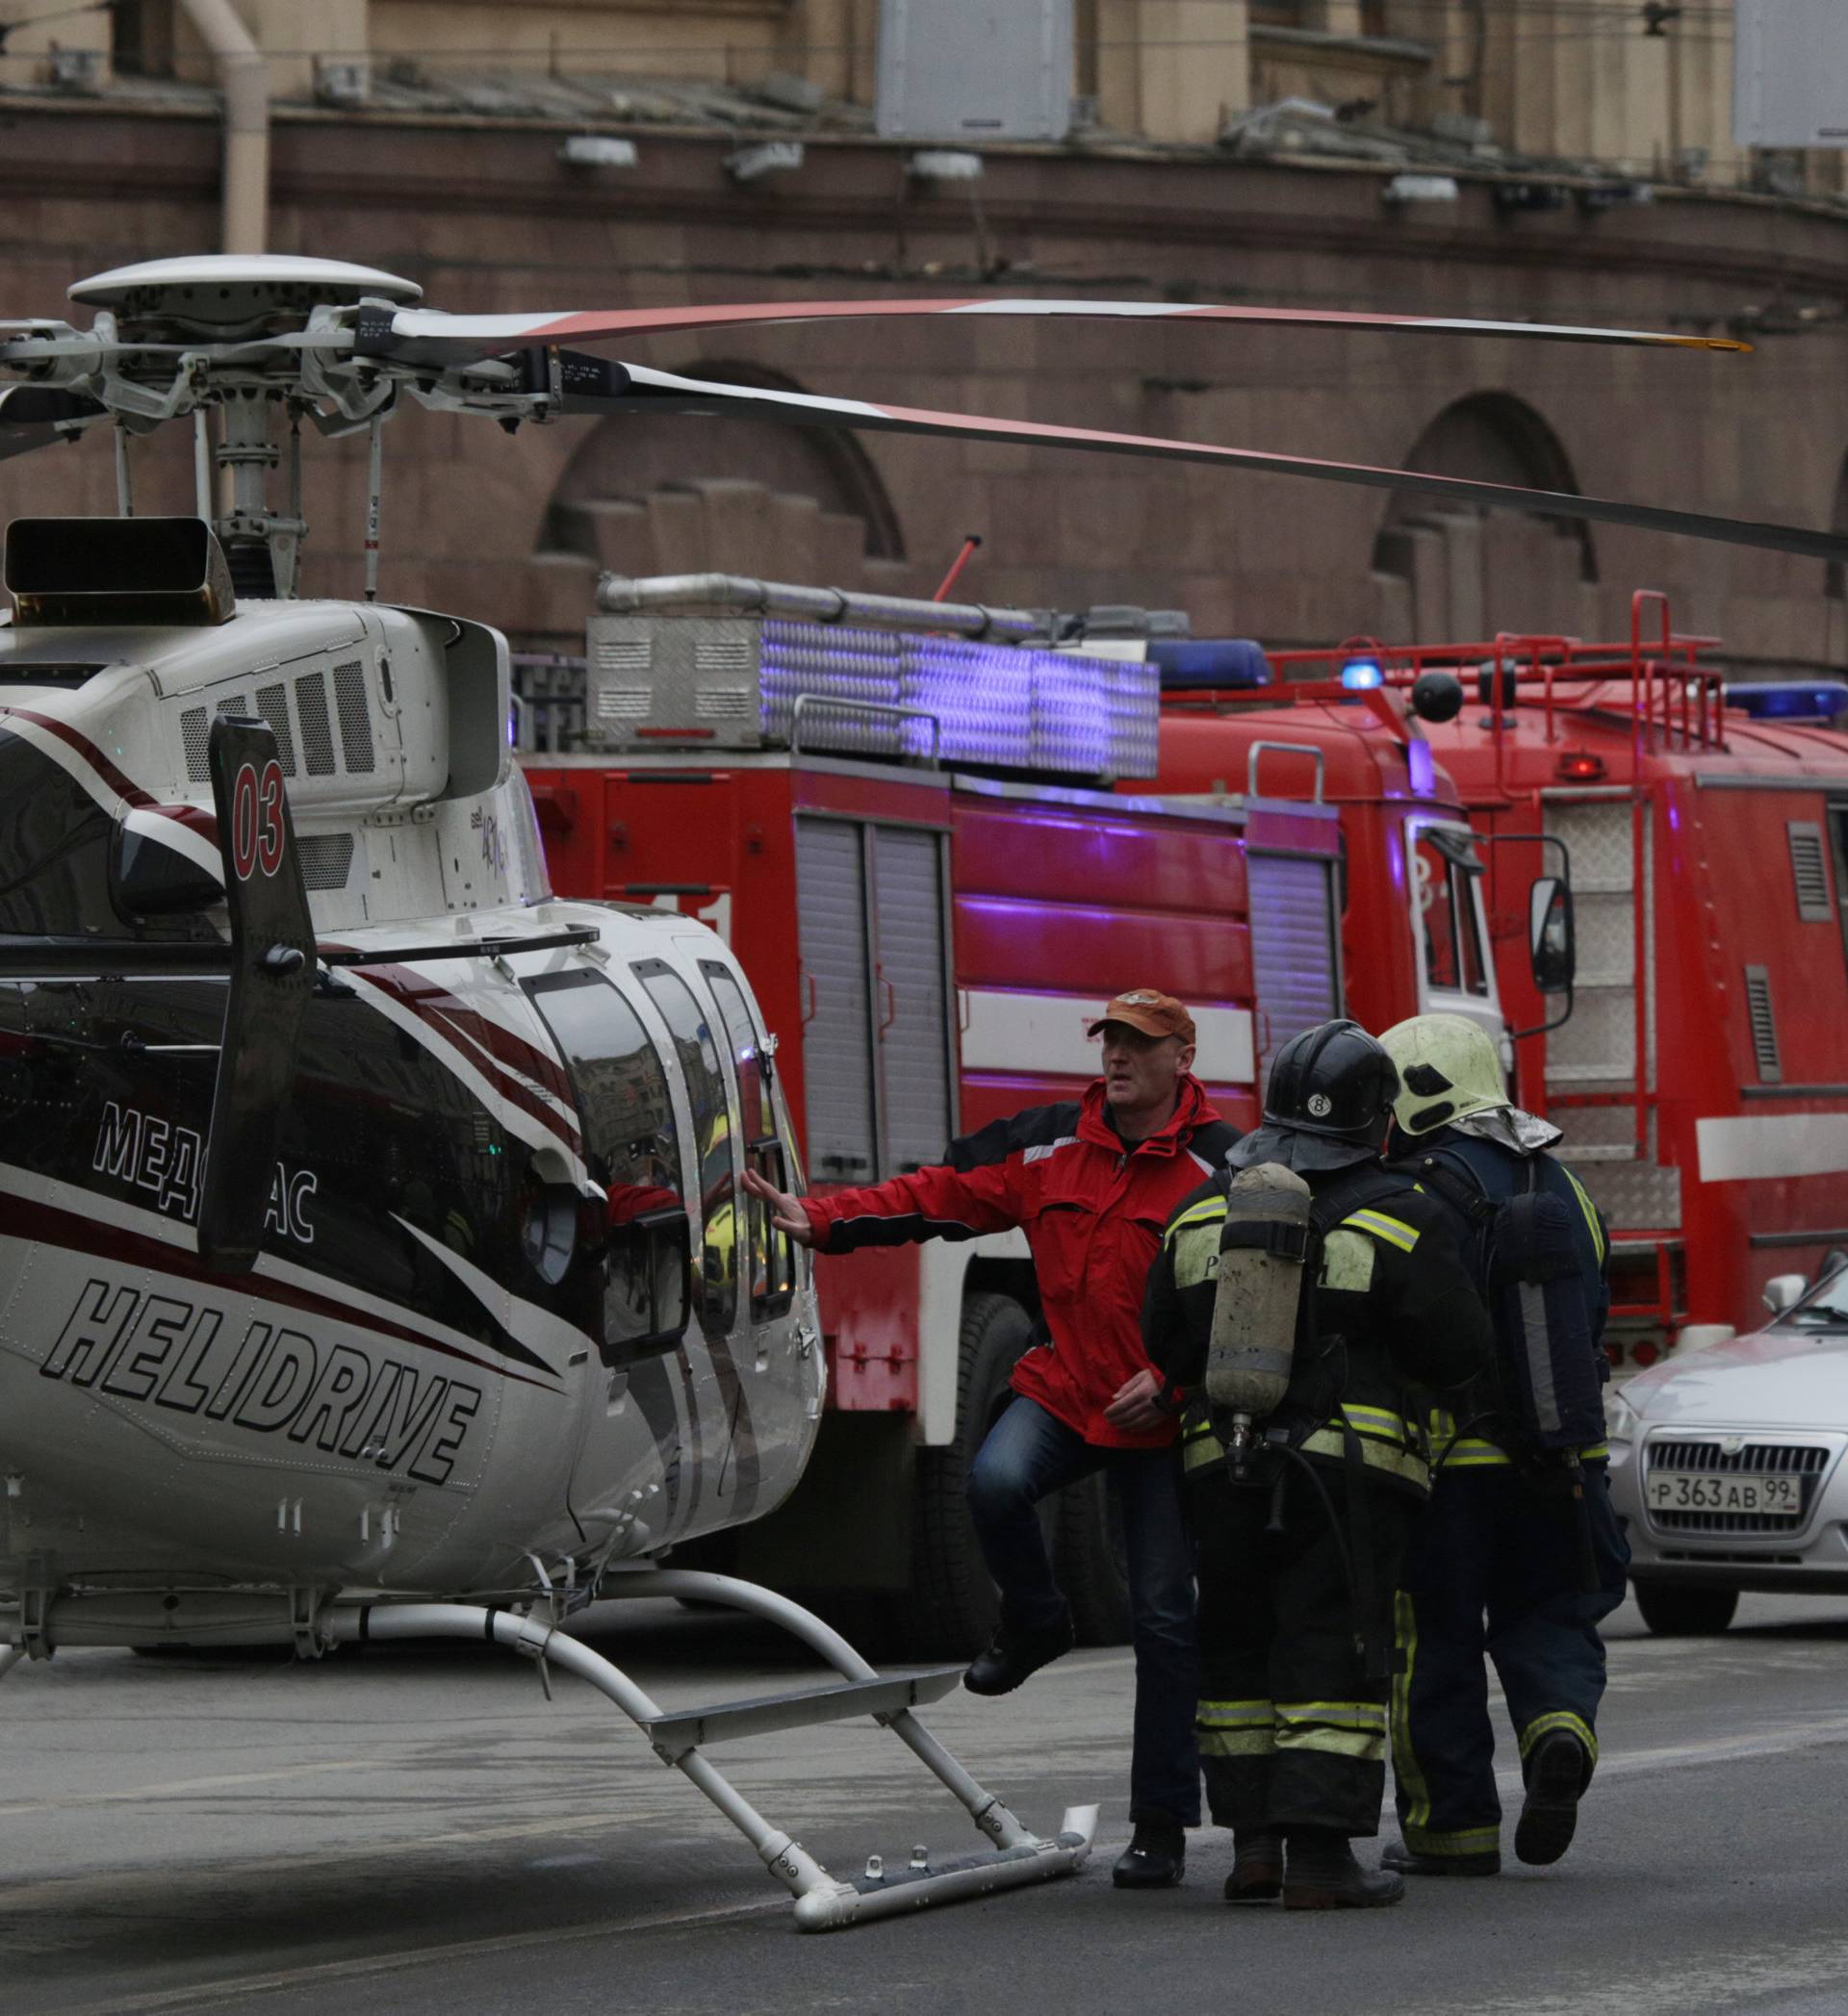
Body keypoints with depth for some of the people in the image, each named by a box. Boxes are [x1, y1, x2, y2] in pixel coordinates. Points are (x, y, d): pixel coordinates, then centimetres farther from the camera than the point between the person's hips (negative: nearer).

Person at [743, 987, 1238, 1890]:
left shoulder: (1220, 1168, -9)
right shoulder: (1051, 1144, 3)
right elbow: (943, 1196, 4)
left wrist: (1171, 1381, -20)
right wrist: (822, 1221, -6)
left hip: (1163, 1420, -3)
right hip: (1062, 1389, 3)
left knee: (1164, 1617, -1)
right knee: (996, 1481, -29)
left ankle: (1161, 1824, 8)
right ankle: (1033, 1622, 3)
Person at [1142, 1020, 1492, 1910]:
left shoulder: (1203, 1212, 7)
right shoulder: (1396, 1220, -7)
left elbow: (1164, 1344, 13)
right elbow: (1458, 1349, -4)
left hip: (1222, 1466, 4)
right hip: (1350, 1468, -4)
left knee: (1239, 1648, 14)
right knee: (1332, 1657, -2)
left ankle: (1252, 1839, 12)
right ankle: (1319, 1852, -7)